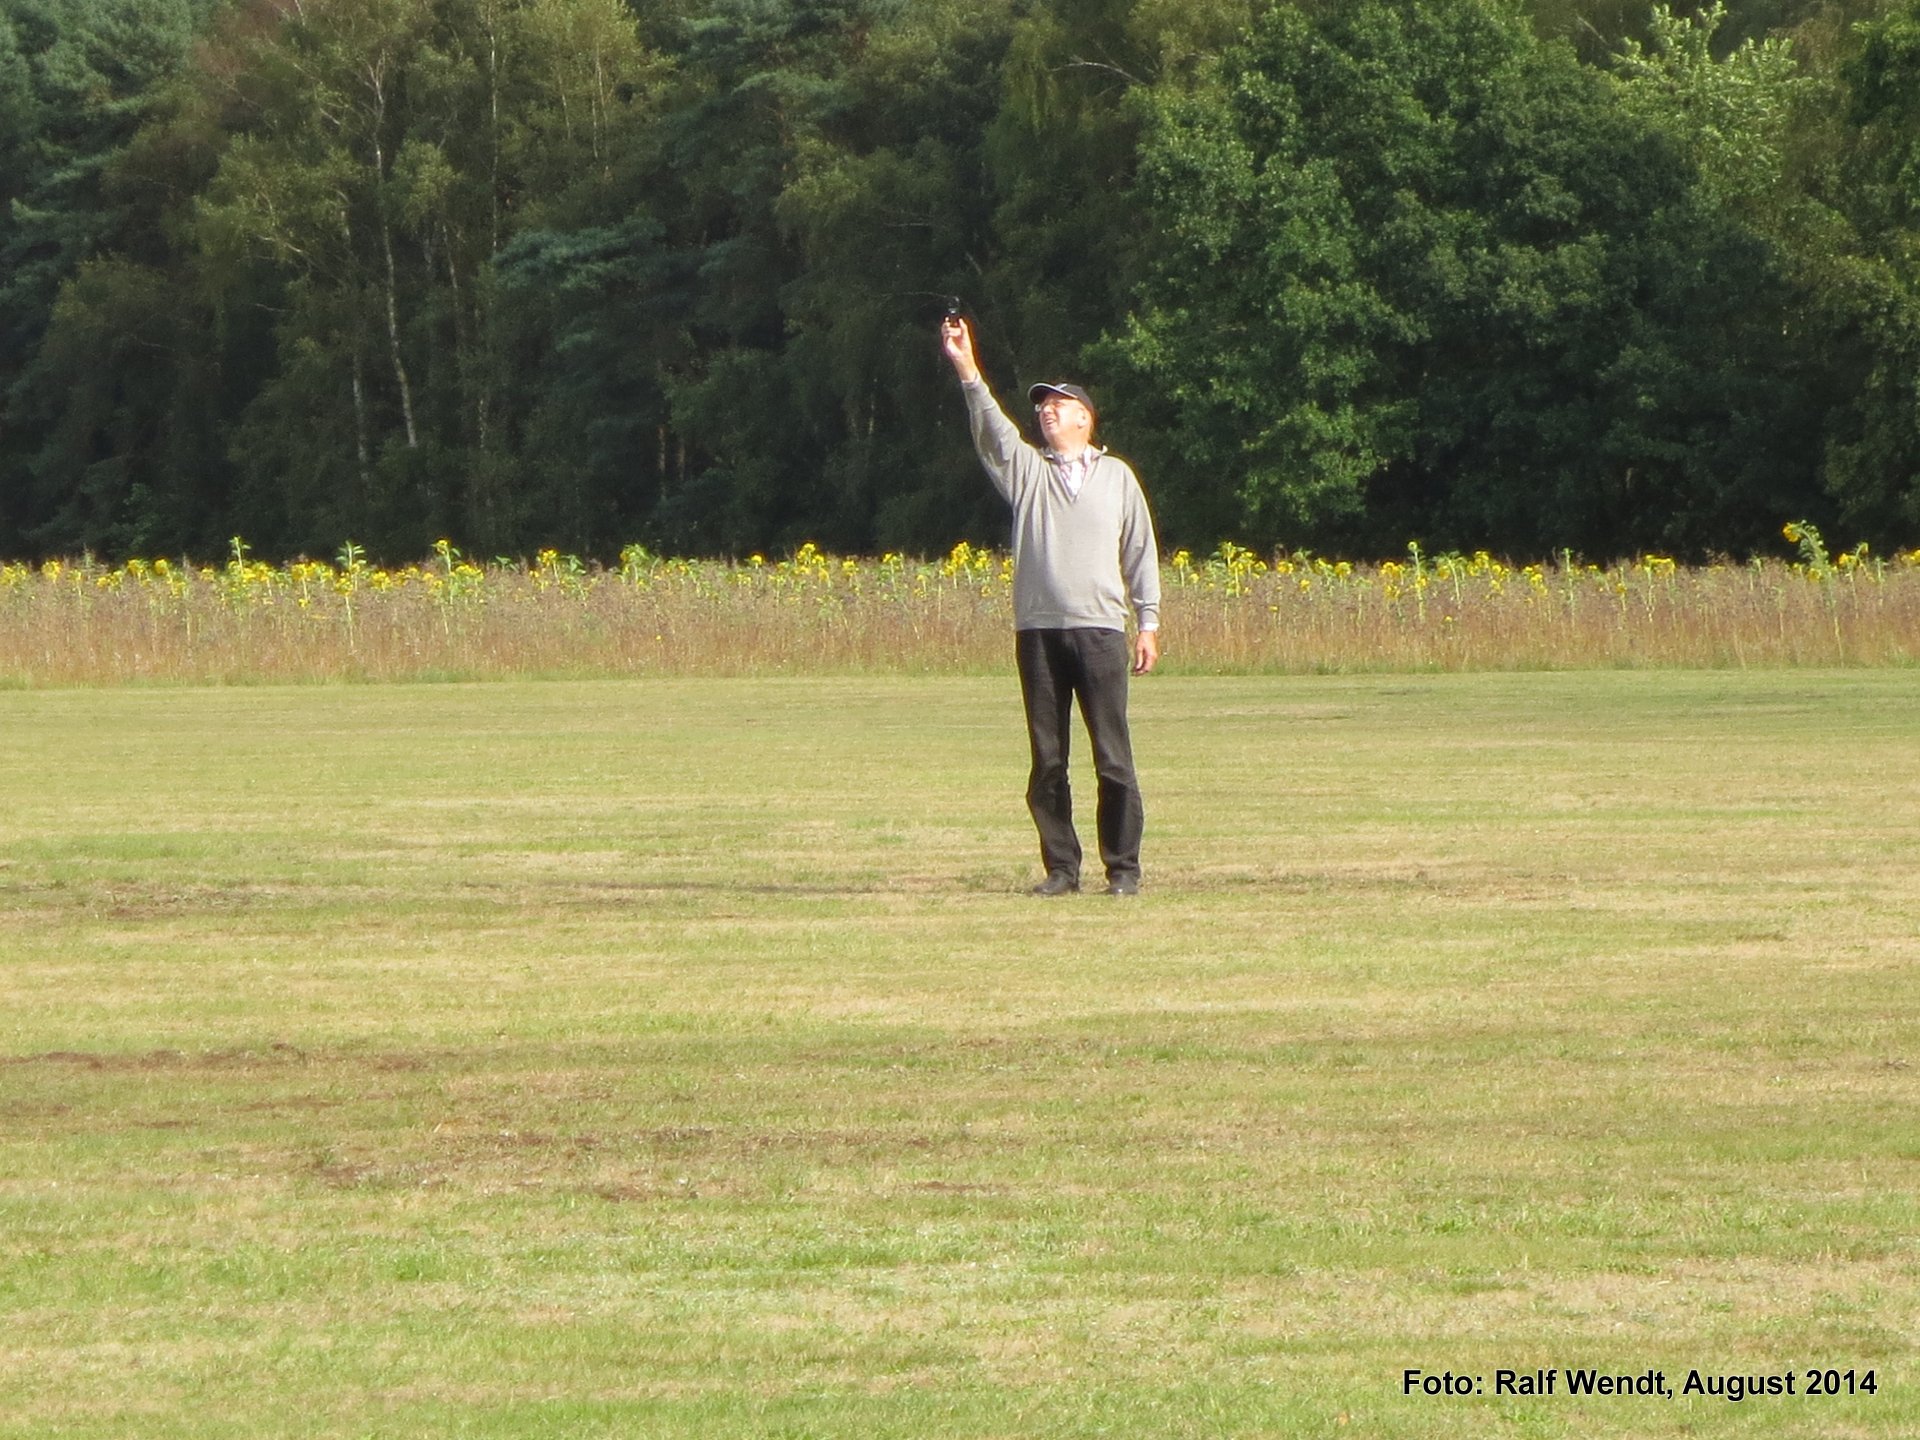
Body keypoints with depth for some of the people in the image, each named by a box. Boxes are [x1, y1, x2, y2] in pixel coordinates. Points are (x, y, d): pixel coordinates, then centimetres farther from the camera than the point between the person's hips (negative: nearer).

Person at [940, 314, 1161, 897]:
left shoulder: (1116, 476, 13)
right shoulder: (1027, 470, 13)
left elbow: (1141, 552, 13)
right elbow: (992, 430, -5)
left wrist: (1147, 624, 6)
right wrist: (967, 370, -19)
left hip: (1100, 630, -1)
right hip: (1037, 630, 1)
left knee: (1113, 757, -4)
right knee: (1047, 760, 1)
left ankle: (1123, 867, 2)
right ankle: (1061, 866, 7)